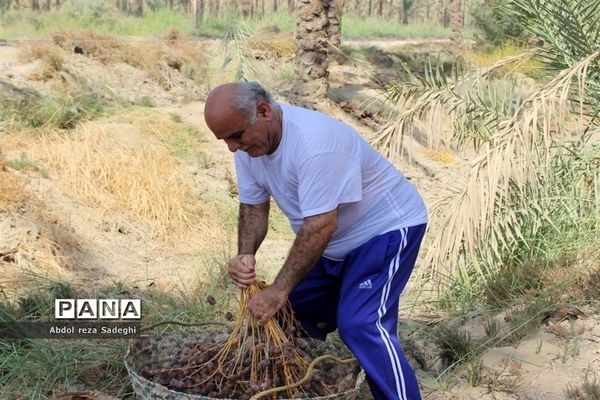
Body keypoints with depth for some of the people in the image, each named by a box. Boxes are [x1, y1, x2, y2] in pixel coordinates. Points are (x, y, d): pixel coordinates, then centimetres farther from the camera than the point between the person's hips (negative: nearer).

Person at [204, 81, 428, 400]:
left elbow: (321, 225, -34)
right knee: (295, 313, 11)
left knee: (360, 324, -21)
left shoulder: (314, 140, -34)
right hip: (335, 242, 9)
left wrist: (279, 290, -31)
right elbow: (253, 207, 0)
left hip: (387, 226, -9)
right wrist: (245, 255, -20)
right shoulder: (247, 143, -8)